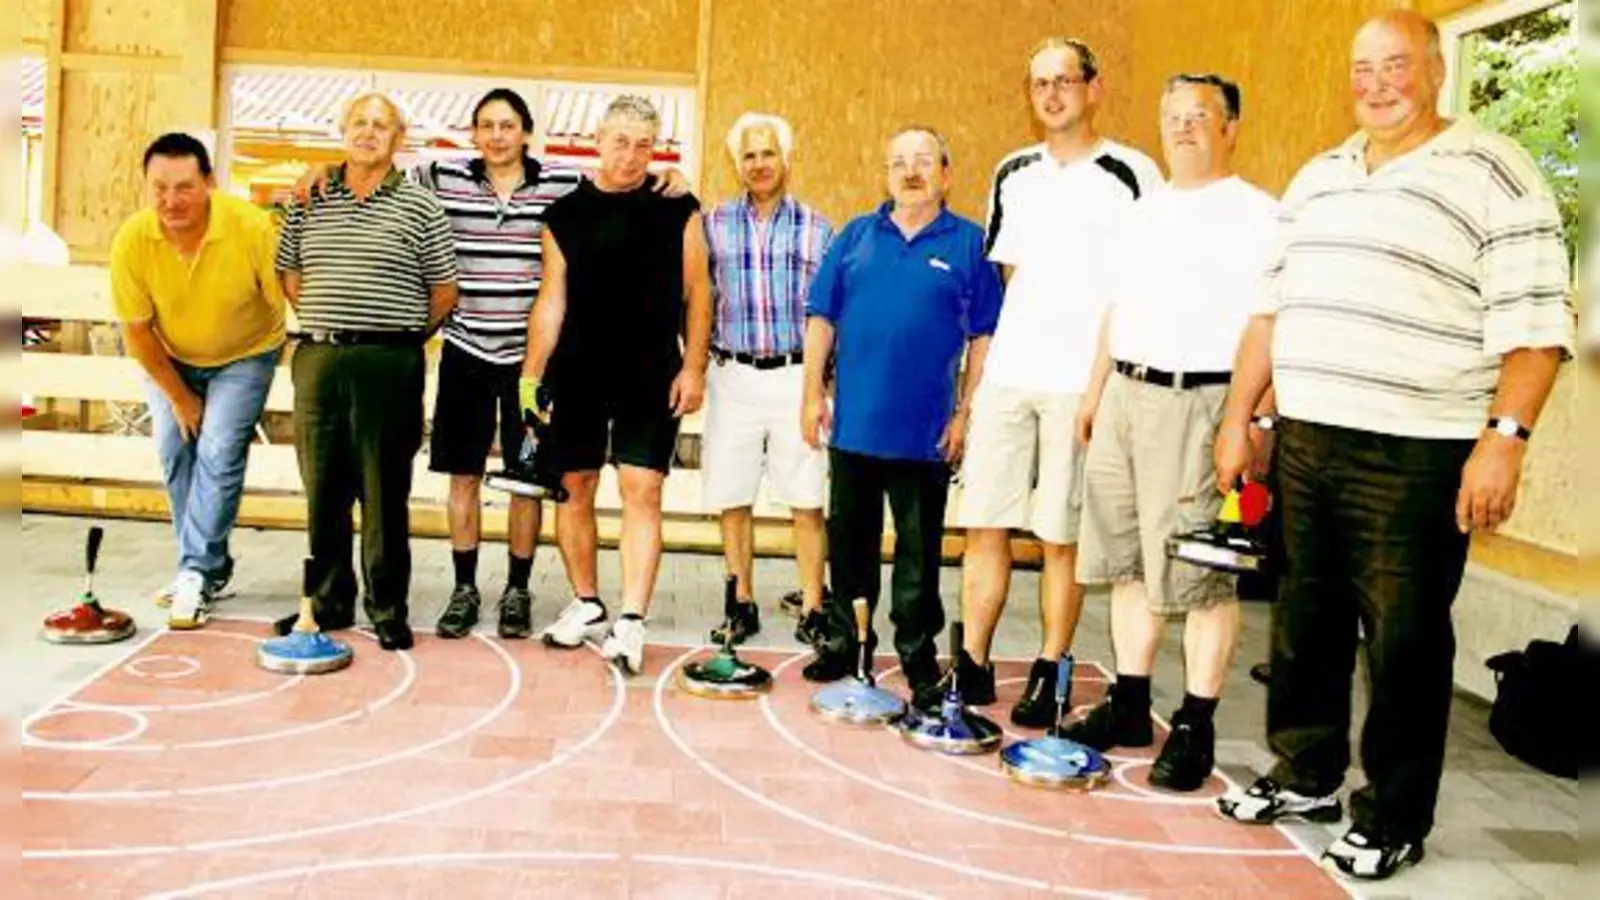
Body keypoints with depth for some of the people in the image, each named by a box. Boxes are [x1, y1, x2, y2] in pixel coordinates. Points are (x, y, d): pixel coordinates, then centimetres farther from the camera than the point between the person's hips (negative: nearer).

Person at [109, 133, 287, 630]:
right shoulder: (132, 241, -24)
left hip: (245, 354, -3)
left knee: (219, 452, -14)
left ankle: (196, 573, -7)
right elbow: (136, 330, -12)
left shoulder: (253, 227, -31)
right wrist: (178, 396, -6)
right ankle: (213, 565, 15)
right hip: (171, 359, 3)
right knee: (174, 451, 0)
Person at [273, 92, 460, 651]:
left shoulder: (420, 206, 1)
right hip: (318, 359, 4)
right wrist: (325, 326, 13)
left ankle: (388, 609, 10)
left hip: (388, 365, -3)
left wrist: (404, 338, 8)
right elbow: (291, 275, 19)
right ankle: (329, 599, 22)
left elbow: (444, 291, 3)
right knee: (322, 486, 10)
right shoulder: (309, 201, 11)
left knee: (384, 492, 1)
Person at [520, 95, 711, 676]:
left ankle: (631, 622, -7)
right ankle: (586, 606, 25)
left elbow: (696, 294, 2)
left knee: (642, 493, -7)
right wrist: (531, 375, 0)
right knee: (575, 490, 9)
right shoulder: (565, 213, 5)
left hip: (652, 377, -2)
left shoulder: (678, 210, 2)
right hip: (577, 375, 2)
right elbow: (551, 300, 5)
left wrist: (693, 368, -5)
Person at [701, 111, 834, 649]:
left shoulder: (816, 229, 6)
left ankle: (811, 610, 10)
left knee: (806, 501, 0)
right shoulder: (714, 224, 7)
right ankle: (741, 605, 20)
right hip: (733, 377, 1)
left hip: (797, 376, -1)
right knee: (731, 498, 6)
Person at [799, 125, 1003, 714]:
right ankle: (843, 642, 27)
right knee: (849, 538, 13)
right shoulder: (856, 235, 8)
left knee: (920, 548, 4)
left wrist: (966, 412, -4)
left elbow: (984, 337, 1)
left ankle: (919, 655, 16)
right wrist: (813, 394, 3)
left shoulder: (970, 244, 1)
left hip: (926, 431, -3)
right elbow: (821, 319, 9)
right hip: (852, 423, 3)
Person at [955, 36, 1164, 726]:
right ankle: (973, 664, 14)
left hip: (1081, 382, -4)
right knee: (983, 524, 5)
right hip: (1006, 376, 5)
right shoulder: (1012, 174, 14)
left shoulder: (1132, 176, -1)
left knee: (1062, 537, 2)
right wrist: (977, 376, 10)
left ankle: (1048, 675, 14)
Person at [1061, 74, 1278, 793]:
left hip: (1197, 403, -7)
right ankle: (1129, 705, 22)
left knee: (1199, 574, -4)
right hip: (1124, 395, 8)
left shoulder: (1256, 215, -4)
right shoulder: (1143, 212, 19)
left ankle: (1195, 728, 5)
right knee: (1129, 564, 12)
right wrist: (1094, 393, 19)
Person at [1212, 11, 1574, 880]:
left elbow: (1534, 322, -11)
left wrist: (1505, 436, -20)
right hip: (1304, 441, 6)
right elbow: (1270, 308, 18)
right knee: (1304, 622, 15)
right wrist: (1237, 419, 14)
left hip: (1415, 457, -6)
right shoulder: (1315, 179, 15)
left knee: (1403, 643, 3)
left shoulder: (1492, 173, -5)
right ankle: (1306, 775, 32)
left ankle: (1392, 821, 17)